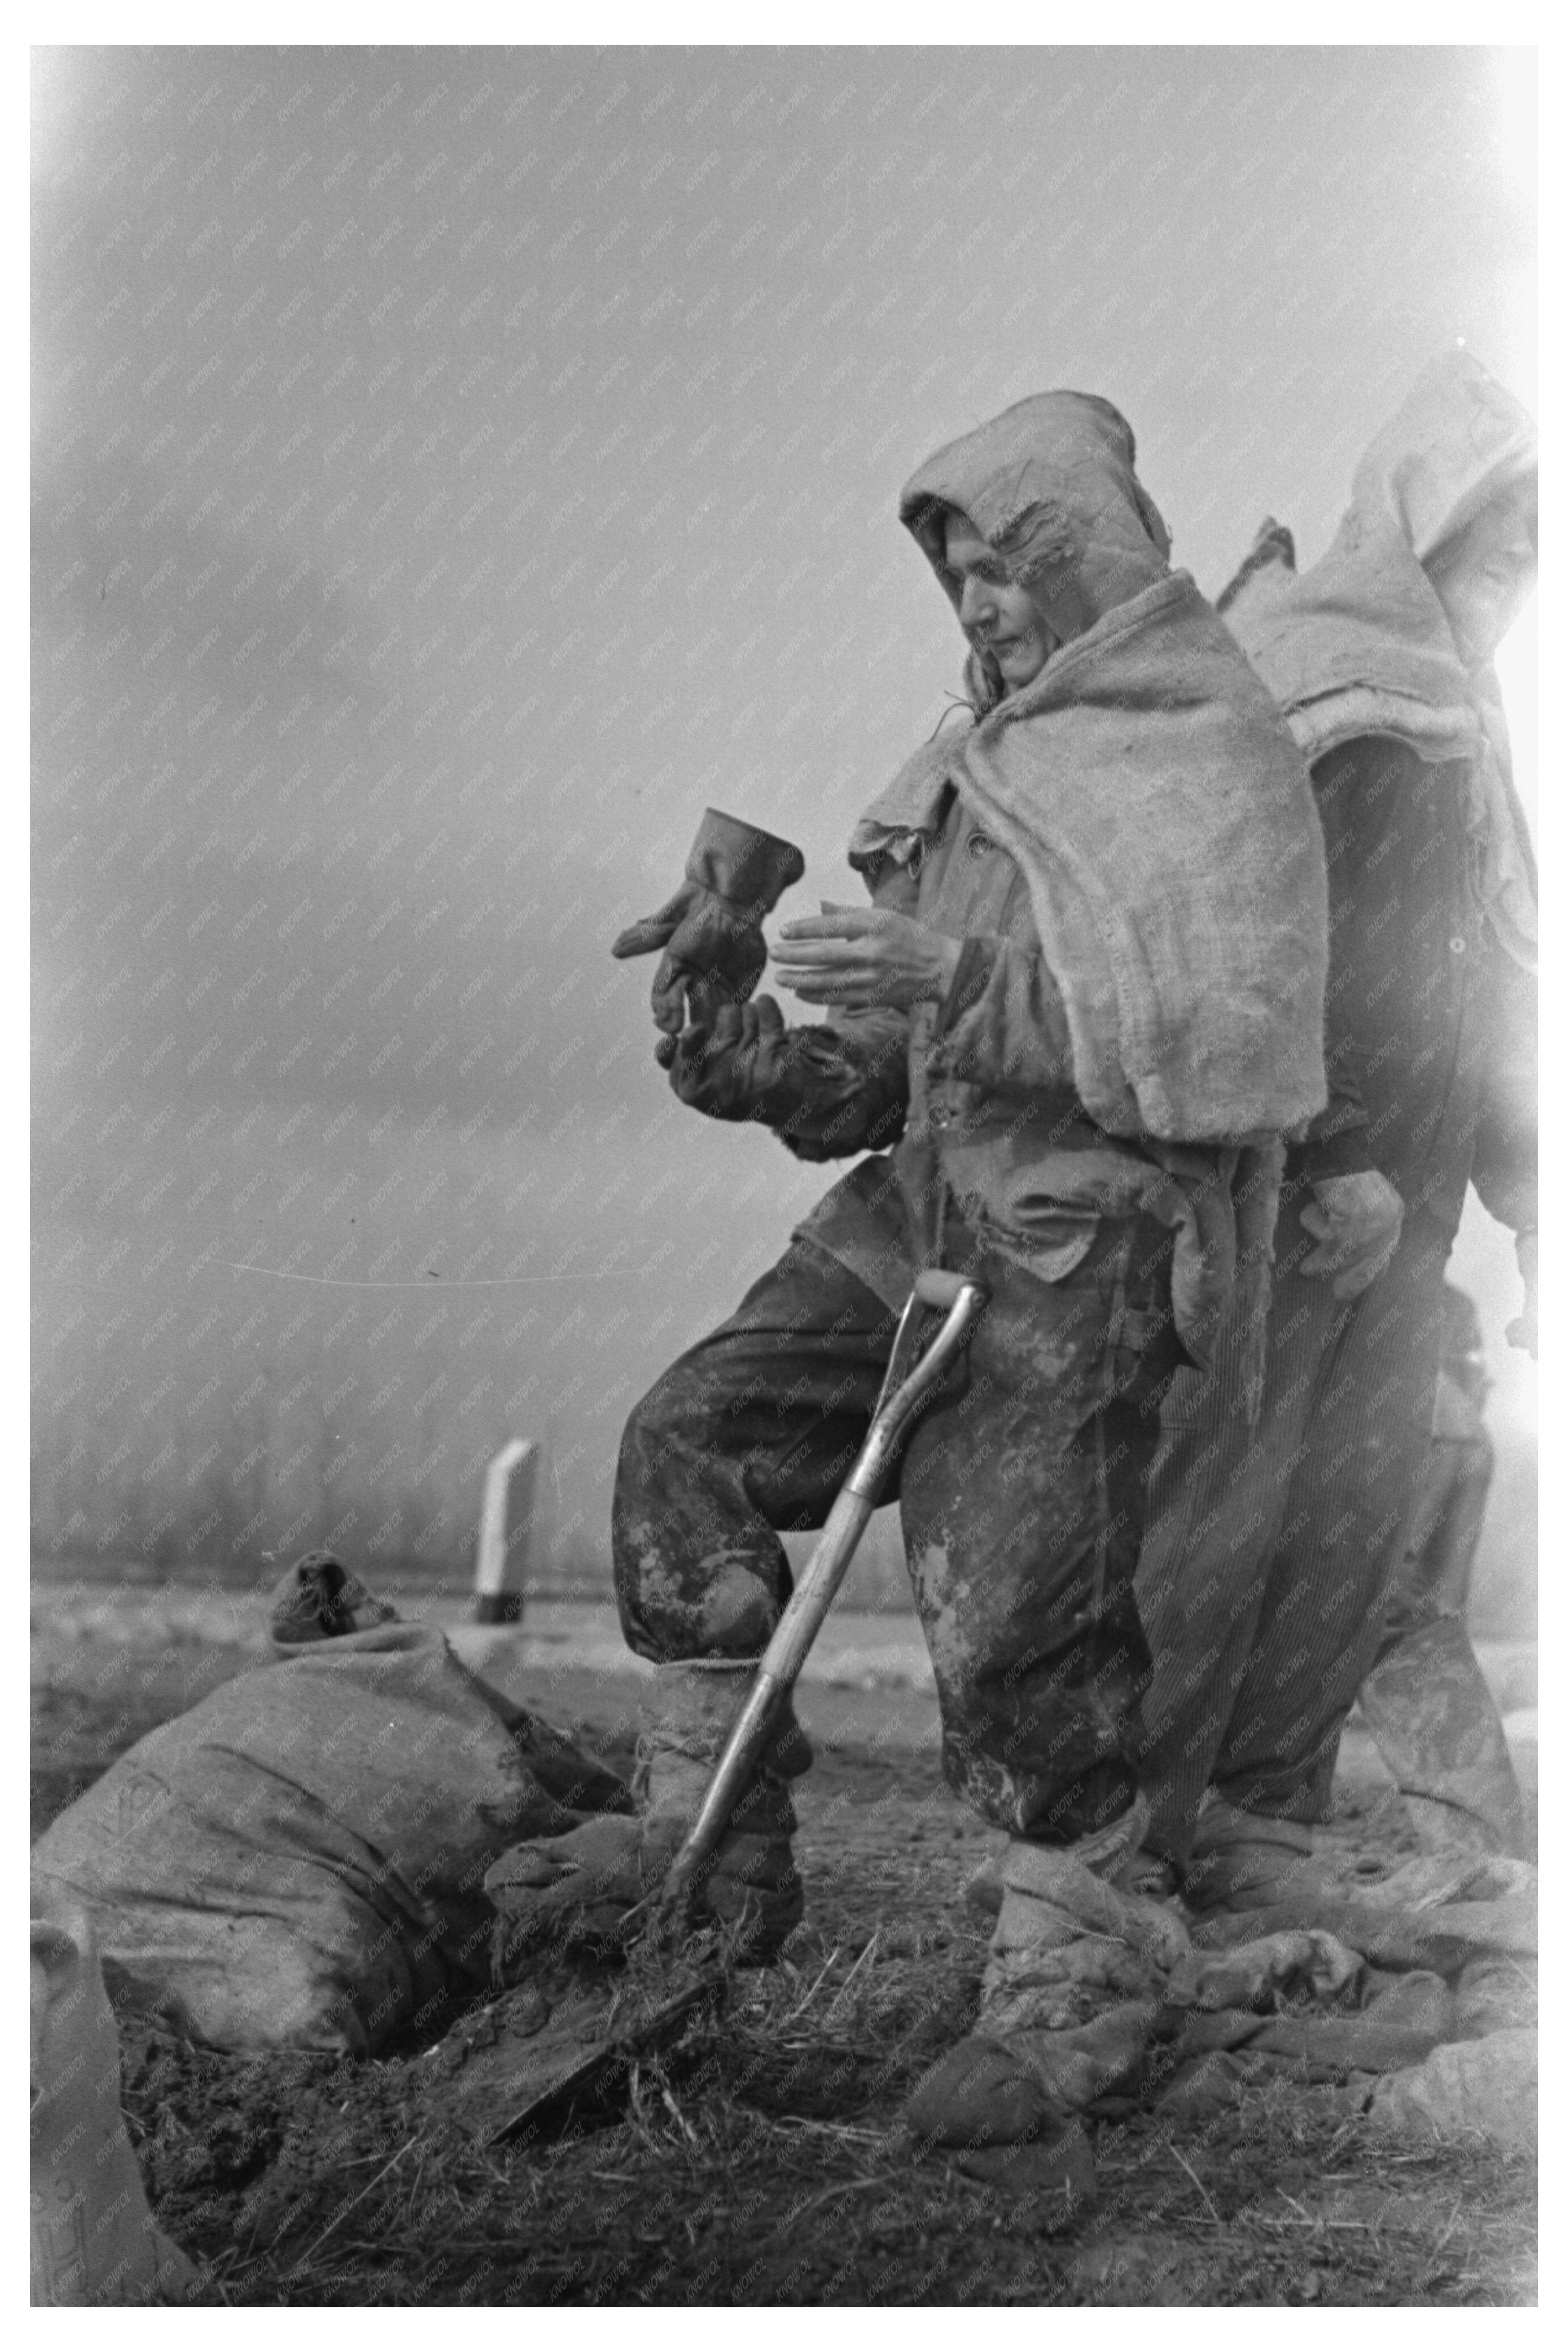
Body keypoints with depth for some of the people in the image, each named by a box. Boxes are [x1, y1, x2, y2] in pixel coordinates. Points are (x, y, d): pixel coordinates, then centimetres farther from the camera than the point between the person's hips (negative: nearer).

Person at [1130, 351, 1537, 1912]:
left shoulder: (1455, 717, 20)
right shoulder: (1303, 686, -8)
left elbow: (1493, 979, 23)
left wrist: (1521, 1196, 18)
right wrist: (1339, 1158, -24)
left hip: (1397, 1183, 9)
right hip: (1276, 1180, -9)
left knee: (1351, 1515, 10)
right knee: (1214, 1504, -4)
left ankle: (1265, 1815, 20)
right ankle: (1134, 1828, 6)